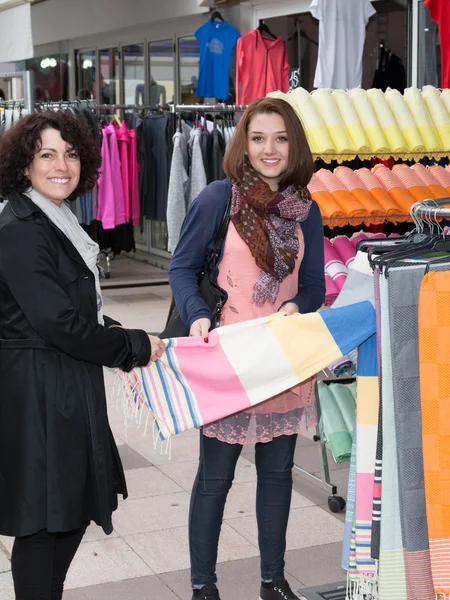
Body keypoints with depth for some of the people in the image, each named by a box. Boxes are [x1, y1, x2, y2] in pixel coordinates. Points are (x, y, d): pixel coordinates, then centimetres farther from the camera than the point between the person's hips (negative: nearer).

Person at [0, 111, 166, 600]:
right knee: (43, 520, 2)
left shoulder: (58, 223, 12)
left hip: (69, 389, 10)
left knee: (76, 509, 17)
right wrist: (134, 347, -11)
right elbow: (57, 323, -21)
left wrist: (115, 335, 1)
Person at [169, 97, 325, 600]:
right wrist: (197, 317, -22)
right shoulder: (218, 199, -9)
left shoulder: (305, 210, 4)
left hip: (285, 362, 4)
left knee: (277, 471, 15)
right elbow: (182, 268, -4)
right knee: (215, 475, 6)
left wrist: (295, 307, -14)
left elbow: (314, 285, 7)